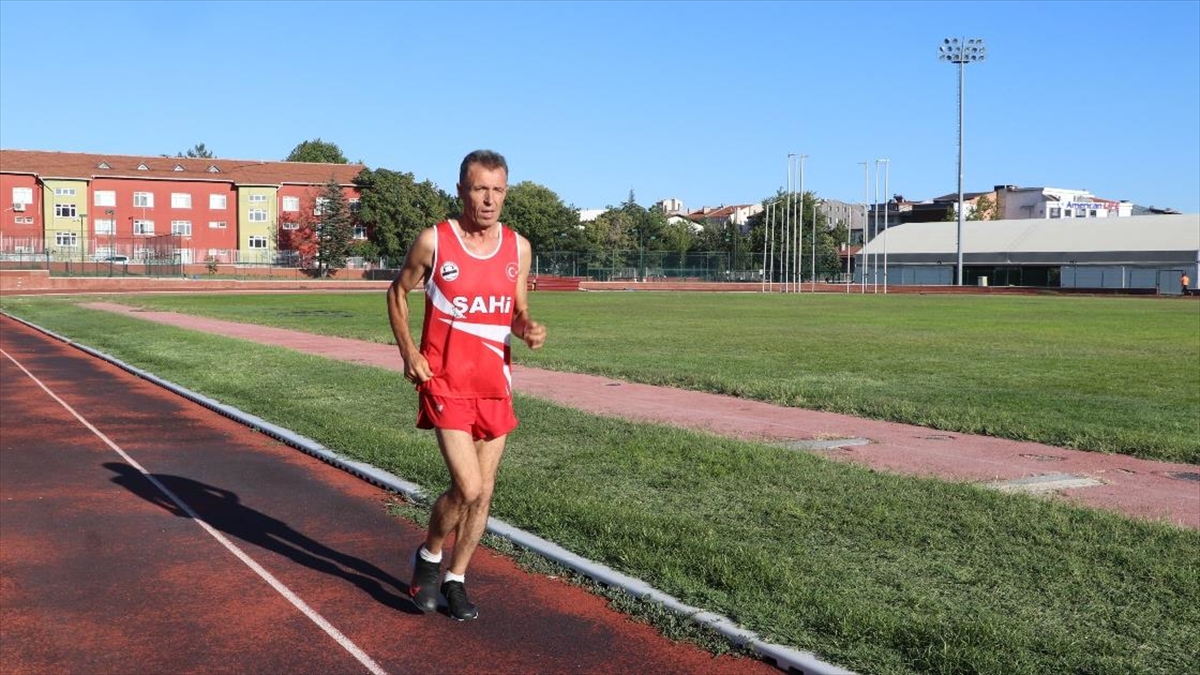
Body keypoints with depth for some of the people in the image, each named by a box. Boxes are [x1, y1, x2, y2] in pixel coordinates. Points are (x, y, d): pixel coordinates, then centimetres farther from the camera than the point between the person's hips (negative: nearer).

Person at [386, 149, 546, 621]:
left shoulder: (519, 248, 3)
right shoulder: (433, 241, -8)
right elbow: (397, 292, 7)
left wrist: (529, 330, -10)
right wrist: (408, 352, -4)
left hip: (495, 385, 4)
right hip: (446, 383, -4)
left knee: (483, 491, 9)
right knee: (467, 488, -12)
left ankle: (455, 579, 29)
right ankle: (429, 557, 18)